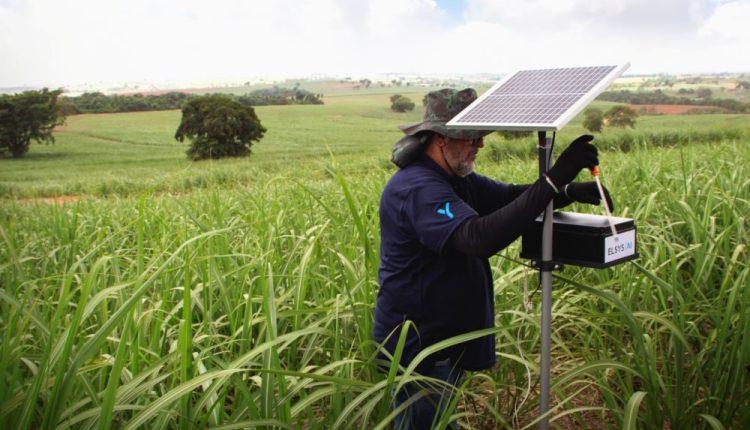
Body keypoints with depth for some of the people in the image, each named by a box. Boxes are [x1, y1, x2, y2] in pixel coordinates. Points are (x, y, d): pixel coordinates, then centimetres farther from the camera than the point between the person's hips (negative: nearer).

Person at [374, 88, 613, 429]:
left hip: (446, 335, 10)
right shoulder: (417, 188, -26)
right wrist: (553, 180, -39)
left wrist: (569, 191, -10)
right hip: (418, 345, -10)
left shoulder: (454, 179, 7)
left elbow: (510, 197, 10)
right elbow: (478, 238, -39)